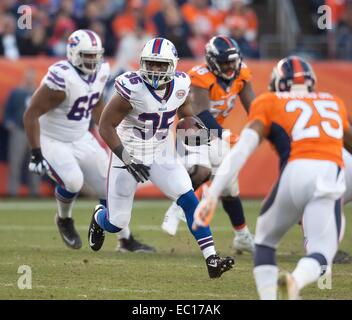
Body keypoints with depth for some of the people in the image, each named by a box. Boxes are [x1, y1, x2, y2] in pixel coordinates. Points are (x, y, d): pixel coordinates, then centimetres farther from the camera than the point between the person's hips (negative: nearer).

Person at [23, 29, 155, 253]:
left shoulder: (101, 71, -5)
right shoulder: (61, 78, -29)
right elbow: (31, 115, -25)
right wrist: (36, 153, -27)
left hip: (81, 139, 7)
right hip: (52, 141, -7)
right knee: (73, 181, -28)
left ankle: (127, 240, 17)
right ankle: (64, 220, 5)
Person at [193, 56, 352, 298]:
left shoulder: (270, 104, 19)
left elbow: (241, 152, 7)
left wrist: (212, 196, 3)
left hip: (296, 173, -1)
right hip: (331, 179, 1)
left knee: (265, 241, 22)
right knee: (320, 255, 0)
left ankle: (268, 298, 5)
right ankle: (296, 281, -33)